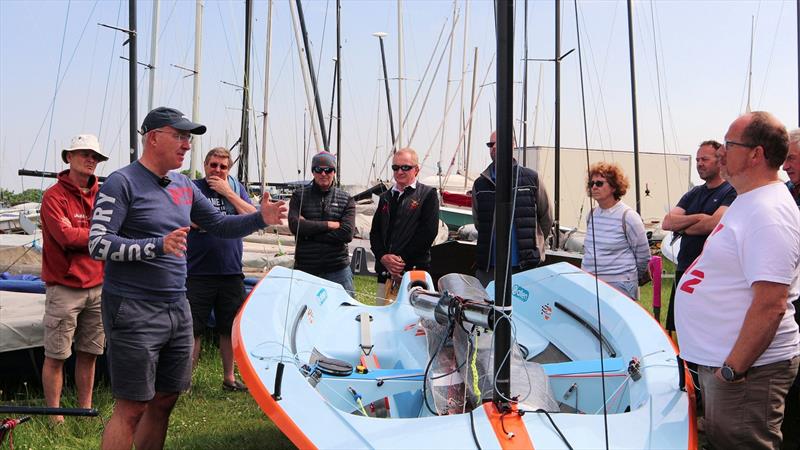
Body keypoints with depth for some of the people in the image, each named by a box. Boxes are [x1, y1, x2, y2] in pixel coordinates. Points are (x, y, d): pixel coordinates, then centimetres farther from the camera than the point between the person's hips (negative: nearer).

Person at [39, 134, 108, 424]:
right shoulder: (54, 196, -6)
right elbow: (67, 237, -16)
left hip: (97, 286, 5)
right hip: (64, 288, -5)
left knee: (89, 354, 12)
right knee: (56, 355, 1)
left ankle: (86, 410, 23)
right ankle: (54, 415, 10)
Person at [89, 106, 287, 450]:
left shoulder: (184, 186, 13)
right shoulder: (122, 183, -10)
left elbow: (220, 225, 18)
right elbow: (97, 244, -17)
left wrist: (261, 218, 0)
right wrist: (157, 246, -28)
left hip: (177, 308, 7)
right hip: (134, 311, -7)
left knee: (164, 401, 14)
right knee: (132, 408, -4)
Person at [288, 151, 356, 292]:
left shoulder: (346, 200, 7)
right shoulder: (299, 196, 7)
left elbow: (347, 234, -7)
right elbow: (294, 225, -10)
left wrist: (309, 232, -10)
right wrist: (329, 224, -10)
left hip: (337, 270, 0)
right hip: (305, 269, 0)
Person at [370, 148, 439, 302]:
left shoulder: (428, 194, 2)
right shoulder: (386, 197, 20)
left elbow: (428, 233, -8)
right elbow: (374, 232, 15)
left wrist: (403, 261, -11)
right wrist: (383, 257, -4)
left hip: (414, 271, -5)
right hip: (385, 272, 6)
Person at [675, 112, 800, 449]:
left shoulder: (769, 213, -22)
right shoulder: (747, 201, 11)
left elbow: (771, 305, -27)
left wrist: (733, 368, -23)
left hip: (748, 370, -10)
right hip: (718, 360, 10)